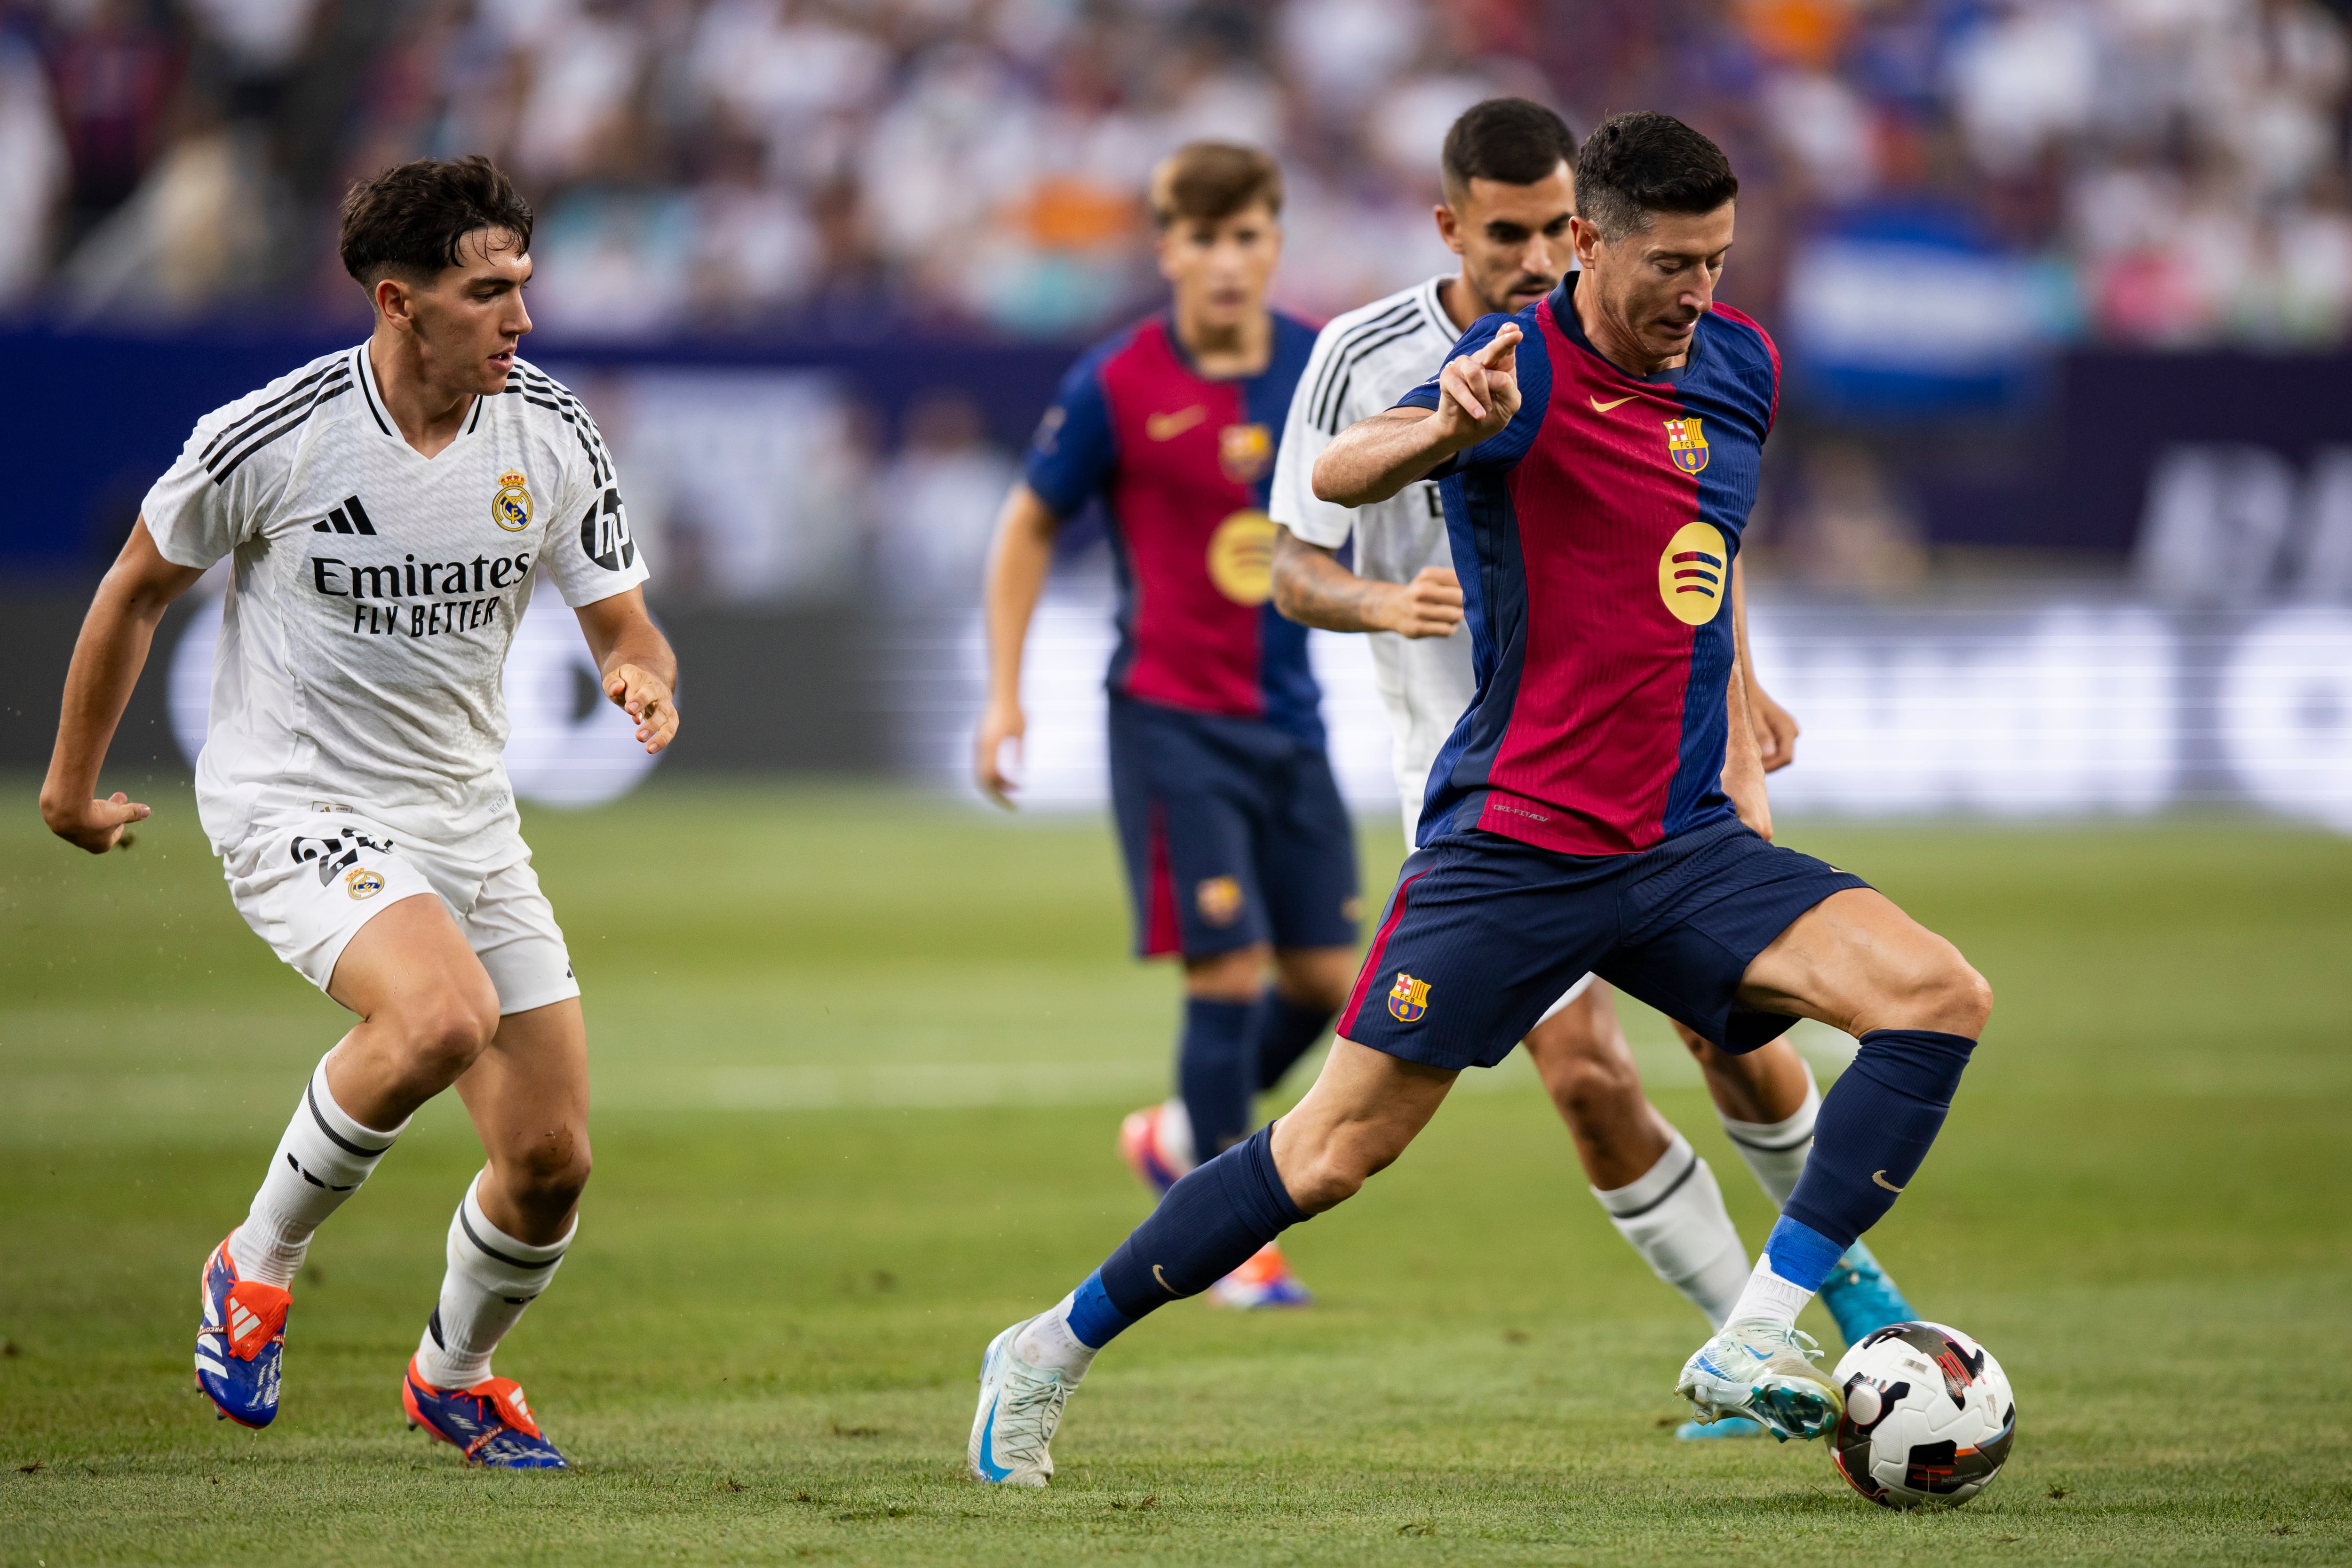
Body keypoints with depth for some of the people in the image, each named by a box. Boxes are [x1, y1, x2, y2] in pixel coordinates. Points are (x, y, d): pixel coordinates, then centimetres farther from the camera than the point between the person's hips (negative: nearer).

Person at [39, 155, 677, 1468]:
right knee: (442, 1016, -34)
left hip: (469, 820, 5)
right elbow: (139, 588, 1)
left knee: (553, 1160, 0)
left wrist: (645, 678, -22)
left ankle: (456, 1377, 32)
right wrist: (74, 781, 11)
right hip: (293, 806, -5)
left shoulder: (556, 440, -4)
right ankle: (260, 1264, -9)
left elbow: (628, 631, 3)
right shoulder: (272, 437, -15)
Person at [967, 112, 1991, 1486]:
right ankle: (1051, 1356, 14)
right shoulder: (1529, 368, -12)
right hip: (1514, 843, -6)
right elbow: (1338, 476, -30)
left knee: (1941, 999, -14)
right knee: (1339, 1151, -4)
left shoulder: (1742, 367, 9)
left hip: (1687, 844, 6)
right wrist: (1444, 429, -52)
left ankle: (1754, 1343, -16)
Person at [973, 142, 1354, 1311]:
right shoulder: (1117, 386, -9)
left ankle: (1183, 1137, 31)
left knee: (1323, 977, 6)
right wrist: (1003, 695, 0)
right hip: (1171, 719, -5)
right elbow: (1029, 527, 3)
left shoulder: (1324, 370, 1)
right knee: (1228, 969, -10)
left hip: (1288, 719, 5)